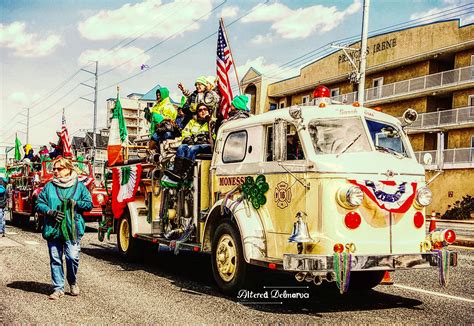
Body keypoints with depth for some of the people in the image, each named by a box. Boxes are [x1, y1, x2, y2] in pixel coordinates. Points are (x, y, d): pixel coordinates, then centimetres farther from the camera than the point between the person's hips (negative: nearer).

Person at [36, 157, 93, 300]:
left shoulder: (79, 186, 6)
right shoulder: (49, 186, 9)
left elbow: (89, 204, 7)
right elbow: (39, 204, 9)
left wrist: (75, 203, -10)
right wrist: (50, 212, -9)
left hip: (73, 229, -2)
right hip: (53, 229, 2)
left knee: (73, 257, -8)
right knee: (55, 259, 4)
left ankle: (73, 282, 19)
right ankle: (58, 288, 15)